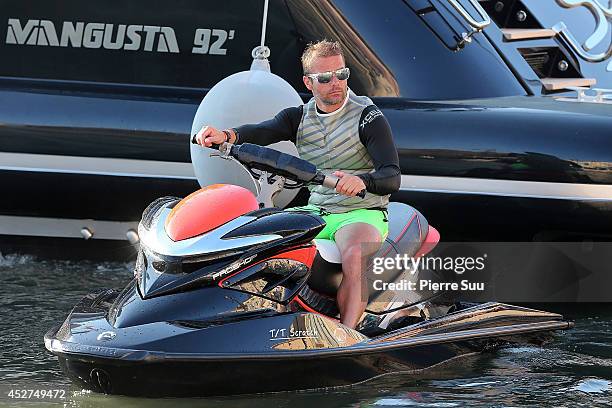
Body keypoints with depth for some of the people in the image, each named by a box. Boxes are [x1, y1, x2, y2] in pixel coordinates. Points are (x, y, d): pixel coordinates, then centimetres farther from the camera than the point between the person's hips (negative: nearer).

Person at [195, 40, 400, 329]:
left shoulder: (367, 116, -6)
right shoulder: (299, 117, 9)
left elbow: (392, 178, -17)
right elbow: (262, 131, -12)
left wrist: (362, 181, -41)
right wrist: (226, 136, -35)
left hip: (362, 214, -6)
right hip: (316, 210, 6)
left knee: (355, 257, -38)